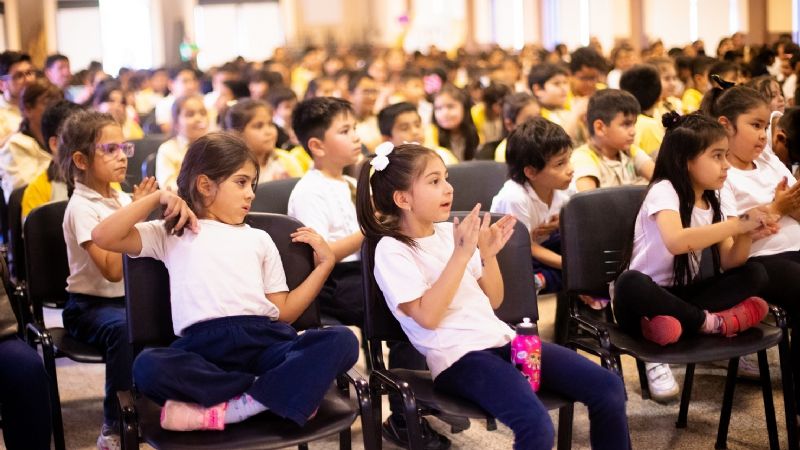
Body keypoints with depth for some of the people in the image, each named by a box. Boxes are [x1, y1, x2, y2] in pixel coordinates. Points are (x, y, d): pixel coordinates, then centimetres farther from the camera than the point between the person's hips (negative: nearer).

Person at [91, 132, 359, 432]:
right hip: (204, 345, -3)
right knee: (148, 367, -36)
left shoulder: (259, 239, 29)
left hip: (265, 339, 3)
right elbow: (103, 237, 6)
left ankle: (227, 410, -34)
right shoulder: (172, 234, 20)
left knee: (341, 340, -26)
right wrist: (157, 198, 8)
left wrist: (325, 264, 19)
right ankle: (277, 395, -29)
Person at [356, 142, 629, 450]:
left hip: (501, 339, 7)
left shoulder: (449, 232, 14)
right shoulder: (391, 249, -4)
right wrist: (462, 254, -17)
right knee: (536, 425, -33)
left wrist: (488, 254, 1)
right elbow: (427, 316, -17)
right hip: (457, 357, -7)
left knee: (608, 388, -8)